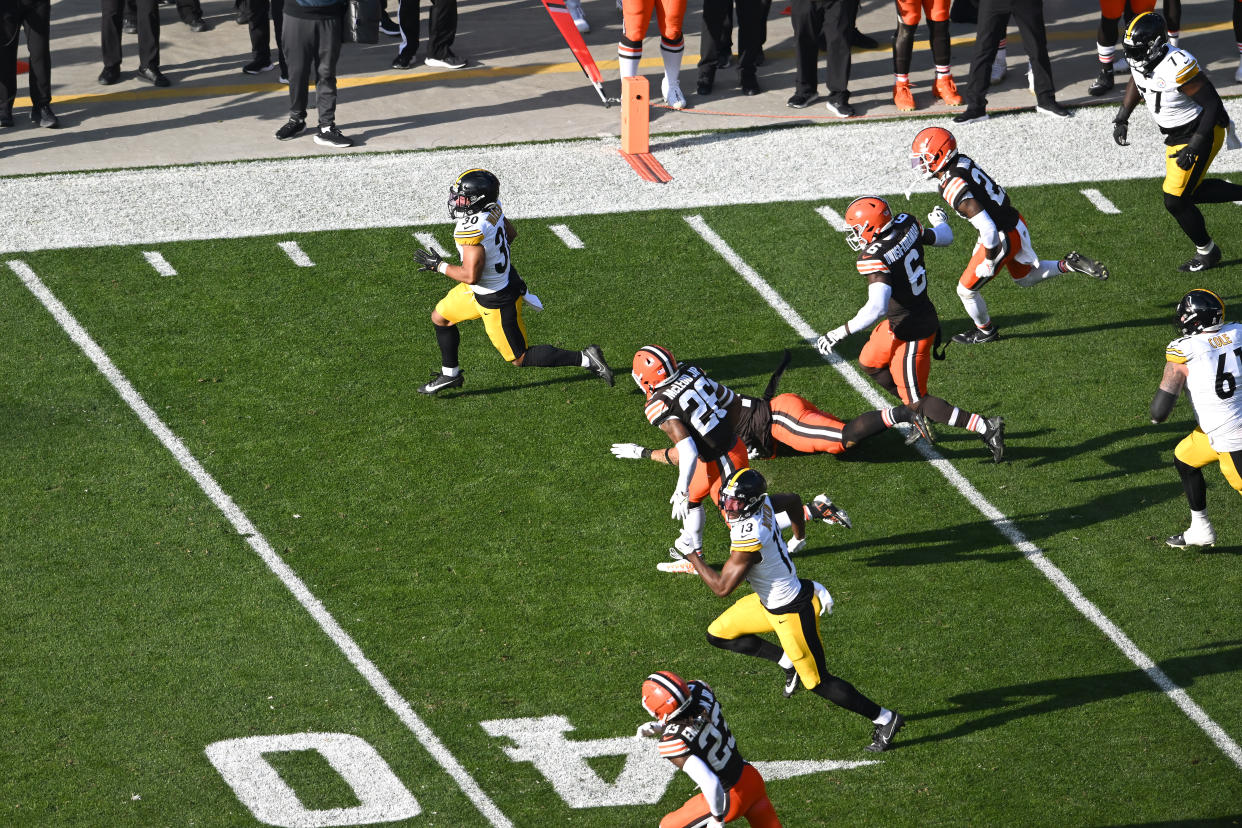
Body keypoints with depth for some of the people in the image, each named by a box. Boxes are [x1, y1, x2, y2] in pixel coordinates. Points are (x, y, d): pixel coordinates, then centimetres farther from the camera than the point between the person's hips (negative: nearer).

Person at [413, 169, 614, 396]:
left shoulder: (472, 230, -36)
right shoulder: (492, 209, -9)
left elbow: (470, 276, -34)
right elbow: (511, 233, 11)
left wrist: (438, 265, -19)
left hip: (497, 300, -9)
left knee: (520, 358, 7)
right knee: (440, 317, 21)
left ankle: (584, 359, 7)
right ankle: (450, 374, 39)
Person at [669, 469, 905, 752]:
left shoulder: (749, 539, -34)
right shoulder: (763, 503, -10)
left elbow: (722, 587, -26)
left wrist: (691, 557, -16)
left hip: (793, 612, -9)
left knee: (817, 682, 5)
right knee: (718, 634, 14)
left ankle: (885, 719, 18)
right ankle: (787, 660, 22)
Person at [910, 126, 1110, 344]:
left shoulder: (954, 190, -30)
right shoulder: (963, 161, -3)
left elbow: (987, 228, -33)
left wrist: (990, 258, -17)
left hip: (1003, 238, -9)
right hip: (1015, 221, 9)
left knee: (966, 290, 13)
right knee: (1025, 278, 32)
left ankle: (986, 331, 35)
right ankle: (1068, 265, 18)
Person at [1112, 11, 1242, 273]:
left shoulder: (1177, 67, -34)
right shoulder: (1140, 60, -9)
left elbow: (1213, 104, -28)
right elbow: (1136, 84, 17)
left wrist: (1195, 146, -29)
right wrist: (1122, 118, 12)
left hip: (1202, 133, -9)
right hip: (1177, 135, 9)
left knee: (1175, 201, -4)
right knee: (1191, 191, 20)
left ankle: (1206, 252, 18)